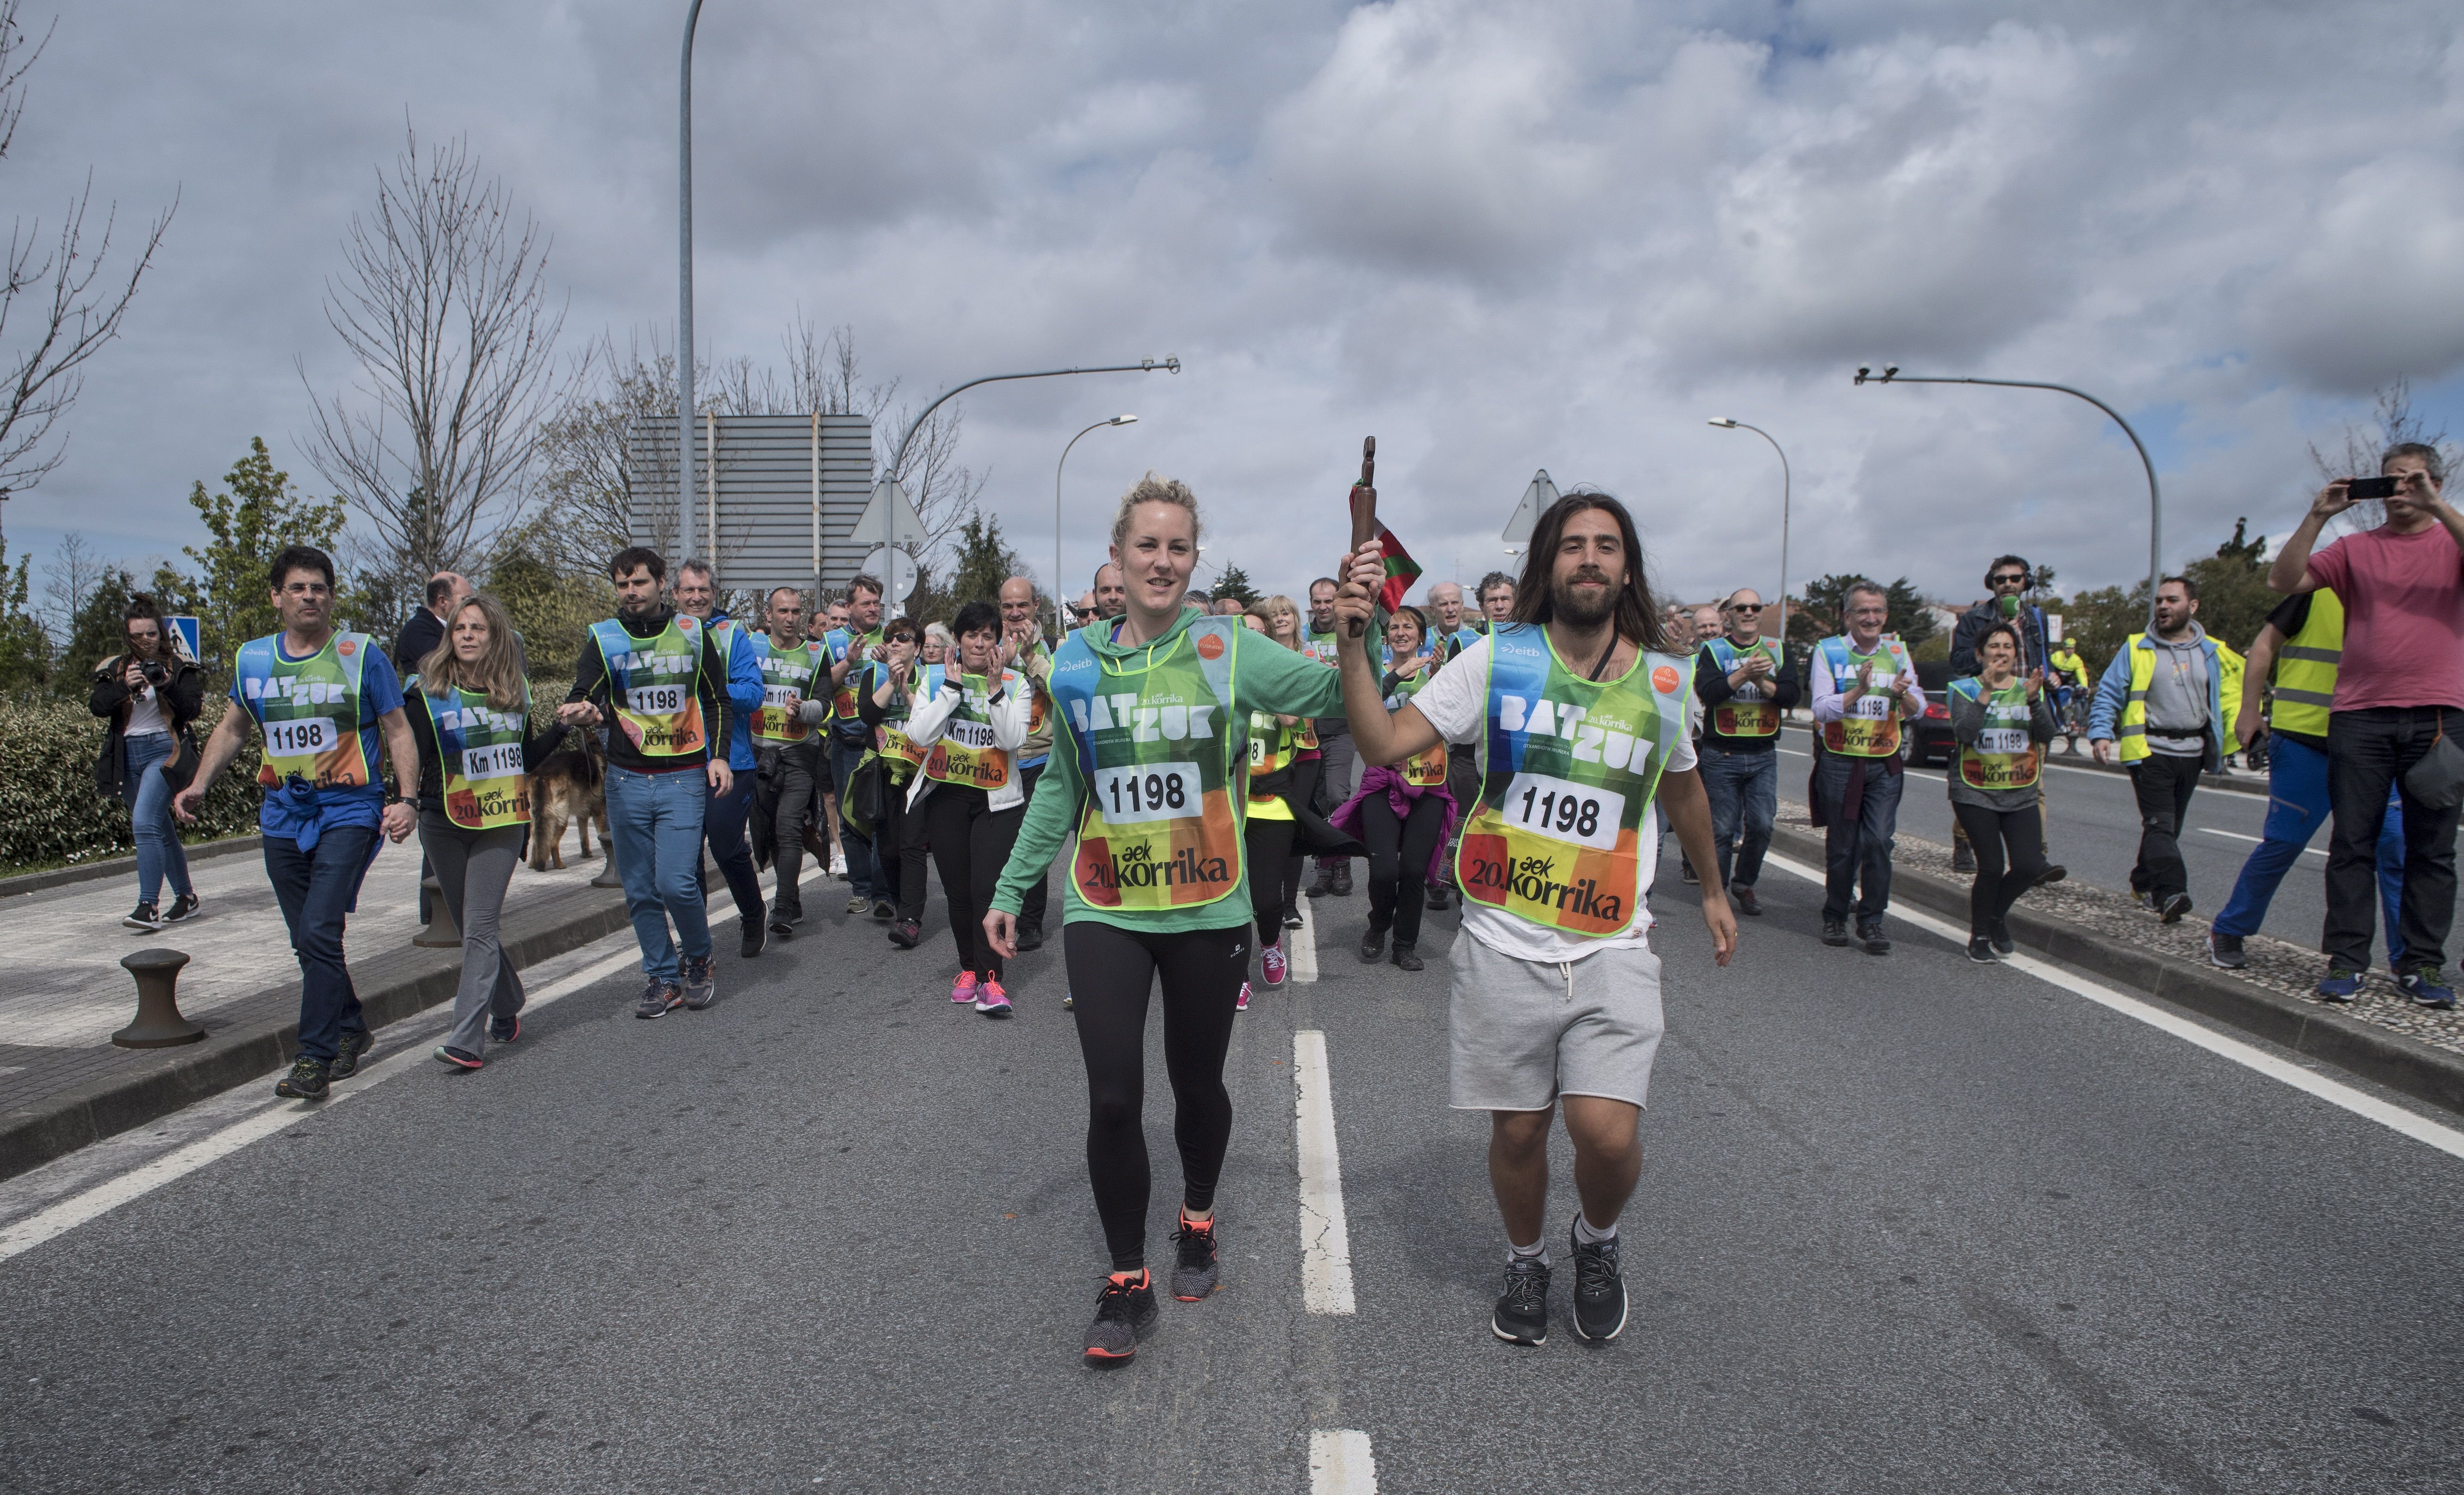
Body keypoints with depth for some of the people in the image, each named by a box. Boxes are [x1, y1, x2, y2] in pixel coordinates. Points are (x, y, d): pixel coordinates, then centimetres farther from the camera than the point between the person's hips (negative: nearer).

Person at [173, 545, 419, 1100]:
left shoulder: (361, 654, -3)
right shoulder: (253, 659, 9)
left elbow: (397, 731, -1)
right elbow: (232, 727, 23)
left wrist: (406, 799, -13)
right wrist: (199, 785, 10)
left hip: (348, 810, -5)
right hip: (284, 815, 5)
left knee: (319, 932, -16)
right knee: (308, 942, 11)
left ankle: (314, 1058, -11)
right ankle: (351, 1031, 29)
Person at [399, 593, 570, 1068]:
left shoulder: (514, 691, 7)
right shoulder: (427, 690, -1)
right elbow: (412, 760, -4)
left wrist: (562, 728, 5)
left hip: (501, 825, 0)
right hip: (445, 826, 0)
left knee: (480, 927, -9)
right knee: (474, 927, 10)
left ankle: (467, 1039, -12)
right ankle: (507, 1008, 32)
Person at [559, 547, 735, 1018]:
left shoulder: (692, 633, 6)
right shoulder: (604, 638, 5)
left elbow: (717, 700, 12)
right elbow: (585, 695, -6)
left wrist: (719, 756, 1)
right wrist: (581, 711, -30)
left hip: (684, 779, -2)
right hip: (627, 780, 2)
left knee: (676, 882, -13)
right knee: (640, 890, 6)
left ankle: (699, 962, 12)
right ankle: (662, 978, 19)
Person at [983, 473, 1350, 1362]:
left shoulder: (1228, 651, -6)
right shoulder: (1077, 665, 2)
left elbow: (1339, 697, -18)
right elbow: (1061, 789, 12)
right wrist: (1011, 889, 12)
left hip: (1207, 912, -1)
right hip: (1105, 912, 1)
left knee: (1198, 1086, 15)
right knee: (1113, 1100, -4)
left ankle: (1198, 1222, 44)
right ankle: (1127, 1282, 16)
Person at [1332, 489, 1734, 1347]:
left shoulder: (1664, 679, 5)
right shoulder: (1499, 658, -3)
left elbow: (1683, 788, 23)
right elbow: (1383, 743, -10)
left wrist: (1713, 890, 33)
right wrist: (1352, 642, -21)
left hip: (1612, 950, 1)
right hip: (1504, 944, -1)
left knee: (1607, 1133, -11)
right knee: (1518, 1130, 9)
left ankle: (1598, 1243, 24)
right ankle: (1527, 1261, 40)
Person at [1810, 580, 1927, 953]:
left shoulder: (1897, 652, 8)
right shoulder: (1828, 651, -1)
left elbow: (1918, 710, 4)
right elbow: (1822, 709, -11)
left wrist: (1904, 694, -18)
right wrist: (1858, 691, -26)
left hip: (1884, 765, 2)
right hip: (1840, 764, -2)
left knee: (1878, 842, -7)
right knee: (1841, 846, 4)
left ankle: (1872, 920, 1)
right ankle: (1835, 918, 18)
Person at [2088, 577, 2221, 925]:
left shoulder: (2210, 652, 10)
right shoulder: (2137, 649, 1)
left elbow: (2225, 697, 18)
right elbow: (2109, 694, -1)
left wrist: (2227, 739, 11)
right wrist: (2100, 734, -15)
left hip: (2192, 753, 4)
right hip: (2151, 752, -4)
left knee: (2169, 827, 11)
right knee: (2160, 825, -15)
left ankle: (2144, 883, 25)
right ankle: (2171, 893, -25)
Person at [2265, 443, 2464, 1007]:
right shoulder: (2356, 549, 13)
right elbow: (2284, 580, 2)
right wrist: (2317, 516, -5)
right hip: (2360, 713, 1)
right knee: (2352, 843, 1)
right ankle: (2346, 958, 5)